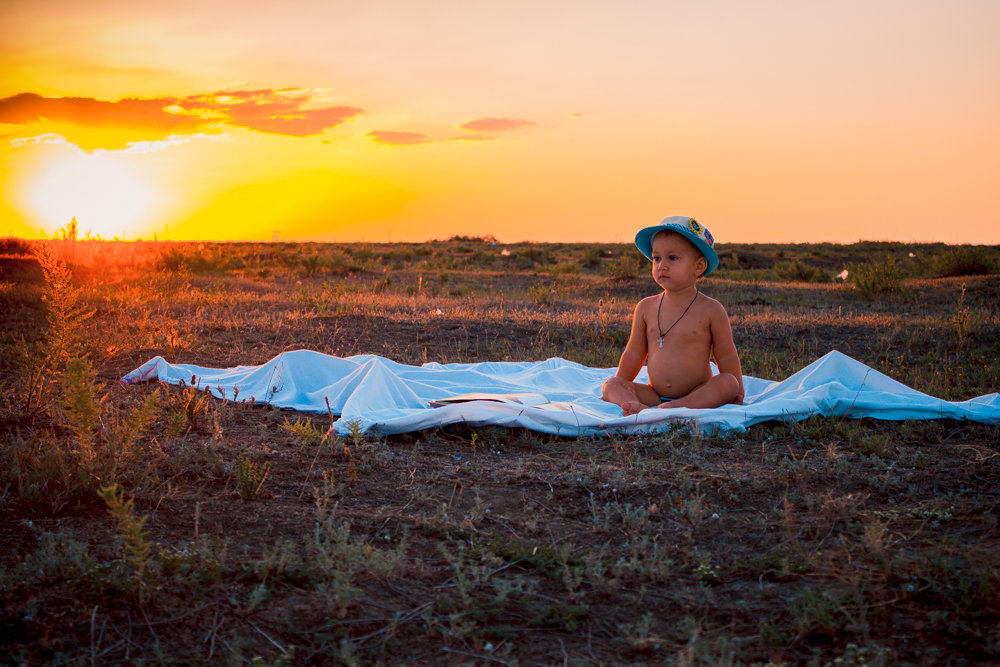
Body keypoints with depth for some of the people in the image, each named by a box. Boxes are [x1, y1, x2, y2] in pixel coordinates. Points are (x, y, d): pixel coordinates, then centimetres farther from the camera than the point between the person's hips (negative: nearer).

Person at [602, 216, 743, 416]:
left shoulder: (710, 310, -3)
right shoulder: (646, 307, 6)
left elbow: (726, 357, 3)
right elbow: (634, 353, 14)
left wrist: (736, 392, 0)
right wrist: (620, 389, 15)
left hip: (697, 394, -3)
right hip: (654, 394, 3)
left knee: (728, 383, -29)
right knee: (610, 385, -15)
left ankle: (670, 409, -48)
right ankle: (640, 408, -47)